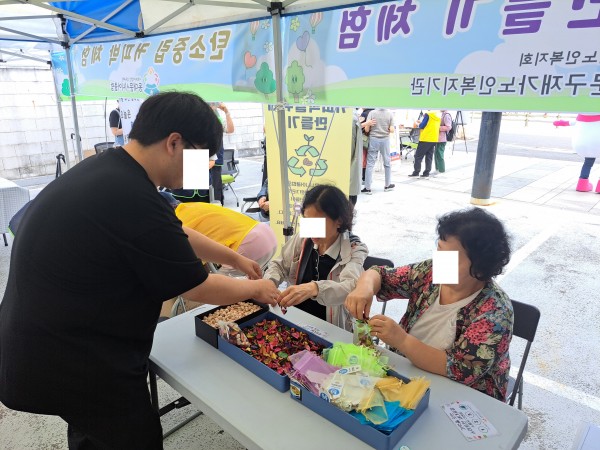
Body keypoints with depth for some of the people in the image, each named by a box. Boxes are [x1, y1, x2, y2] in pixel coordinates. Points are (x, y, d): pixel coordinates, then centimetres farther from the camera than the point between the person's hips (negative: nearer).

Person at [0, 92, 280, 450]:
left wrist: (235, 258, 20)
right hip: (72, 364, -9)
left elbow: (174, 236, 13)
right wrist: (256, 289, 0)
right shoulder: (132, 199, -31)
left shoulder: (108, 170, 0)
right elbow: (198, 288, -17)